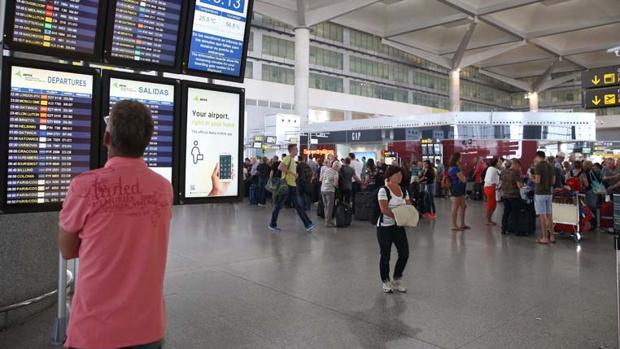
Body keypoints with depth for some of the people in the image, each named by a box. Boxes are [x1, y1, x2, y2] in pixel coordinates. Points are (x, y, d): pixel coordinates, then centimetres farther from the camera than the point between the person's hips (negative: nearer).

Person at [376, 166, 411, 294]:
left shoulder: (404, 191, 7)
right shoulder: (383, 191, -13)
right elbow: (384, 210, -22)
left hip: (399, 227, 6)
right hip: (385, 227, -6)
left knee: (404, 253, 4)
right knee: (385, 255, 4)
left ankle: (396, 280, 24)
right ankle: (385, 282, 23)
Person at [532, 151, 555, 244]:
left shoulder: (538, 166, -12)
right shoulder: (550, 166, 10)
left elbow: (537, 180, -19)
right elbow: (553, 181, 12)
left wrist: (533, 179, 2)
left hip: (540, 193, -7)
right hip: (548, 193, 7)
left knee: (542, 216, -4)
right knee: (548, 215, 13)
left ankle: (544, 238, -1)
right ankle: (551, 236, 17)